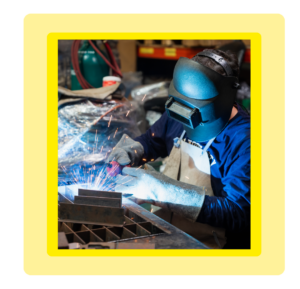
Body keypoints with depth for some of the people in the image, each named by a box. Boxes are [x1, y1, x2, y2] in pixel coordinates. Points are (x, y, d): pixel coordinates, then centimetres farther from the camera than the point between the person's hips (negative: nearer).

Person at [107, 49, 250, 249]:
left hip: (204, 245, -6)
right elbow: (153, 140, 16)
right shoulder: (179, 115, -4)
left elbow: (238, 214, -30)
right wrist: (132, 151, -8)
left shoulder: (243, 141, -23)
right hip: (162, 226, 6)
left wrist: (166, 190, -36)